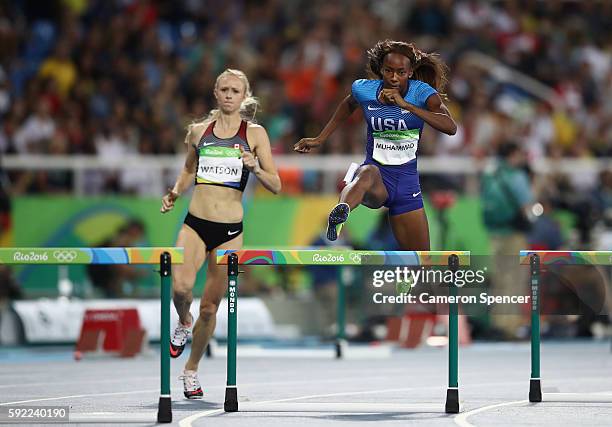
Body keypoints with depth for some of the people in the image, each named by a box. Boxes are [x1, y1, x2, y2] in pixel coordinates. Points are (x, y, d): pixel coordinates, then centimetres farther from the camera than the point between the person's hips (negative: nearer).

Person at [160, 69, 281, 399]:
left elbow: (276, 186, 1)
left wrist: (255, 168, -18)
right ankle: (183, 323, 9)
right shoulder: (199, 130, 8)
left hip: (230, 230, -1)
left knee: (210, 307, 6)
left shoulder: (255, 133, 1)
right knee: (180, 287, -26)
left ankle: (192, 369, 27)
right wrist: (175, 192, 7)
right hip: (195, 224, 1)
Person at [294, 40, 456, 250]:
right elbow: (347, 106, 22)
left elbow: (450, 127, -25)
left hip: (407, 180, 2)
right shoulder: (365, 90, -4)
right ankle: (340, 212, -74)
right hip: (377, 172, -2)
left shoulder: (421, 92, -9)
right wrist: (320, 139, 21)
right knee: (368, 173, -42)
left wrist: (405, 105, -31)